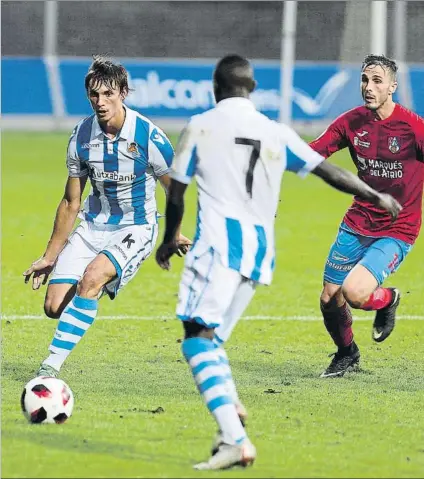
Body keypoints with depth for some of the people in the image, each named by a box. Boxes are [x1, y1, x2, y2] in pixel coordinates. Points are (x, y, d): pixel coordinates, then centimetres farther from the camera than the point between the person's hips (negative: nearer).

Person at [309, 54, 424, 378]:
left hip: (397, 232, -5)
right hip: (357, 225, 5)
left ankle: (387, 300, 13)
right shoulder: (351, 122, -3)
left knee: (354, 292, -24)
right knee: (329, 300, 7)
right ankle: (347, 355, 39)